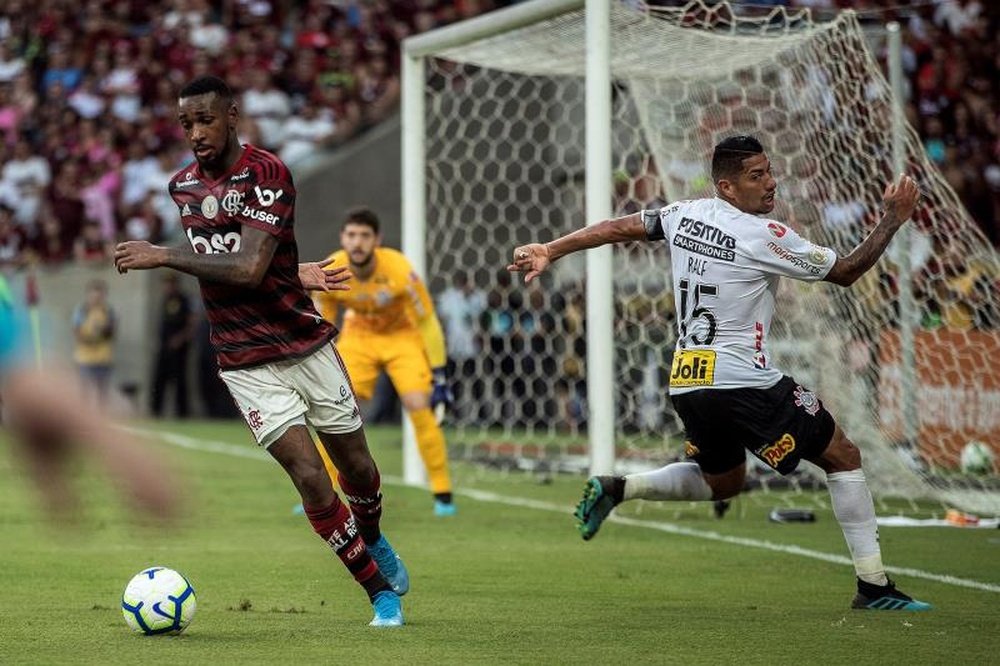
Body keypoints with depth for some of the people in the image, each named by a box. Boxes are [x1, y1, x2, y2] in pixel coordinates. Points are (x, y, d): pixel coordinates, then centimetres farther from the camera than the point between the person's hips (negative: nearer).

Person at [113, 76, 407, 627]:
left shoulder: (266, 173, -14)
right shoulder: (183, 185, 5)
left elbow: (248, 269, -24)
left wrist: (163, 257, -22)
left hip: (307, 347, -2)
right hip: (247, 364, 2)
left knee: (355, 464, 11)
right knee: (309, 475, -11)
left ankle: (372, 542, 45)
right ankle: (380, 592, 3)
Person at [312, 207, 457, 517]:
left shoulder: (399, 271, -32)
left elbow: (427, 322, -19)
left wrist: (439, 375, -18)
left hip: (403, 335, -3)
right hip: (358, 337, 3)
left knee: (419, 407, -18)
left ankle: (443, 494, -6)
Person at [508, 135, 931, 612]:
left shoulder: (686, 214, 6)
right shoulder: (764, 236, -12)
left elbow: (618, 227, 14)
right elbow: (846, 271, -4)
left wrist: (549, 251, 23)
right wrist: (893, 219, 5)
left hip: (686, 385, 8)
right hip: (744, 383, -8)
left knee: (722, 483, 29)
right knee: (842, 457, 4)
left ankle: (616, 488, 11)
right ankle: (874, 586, 1)